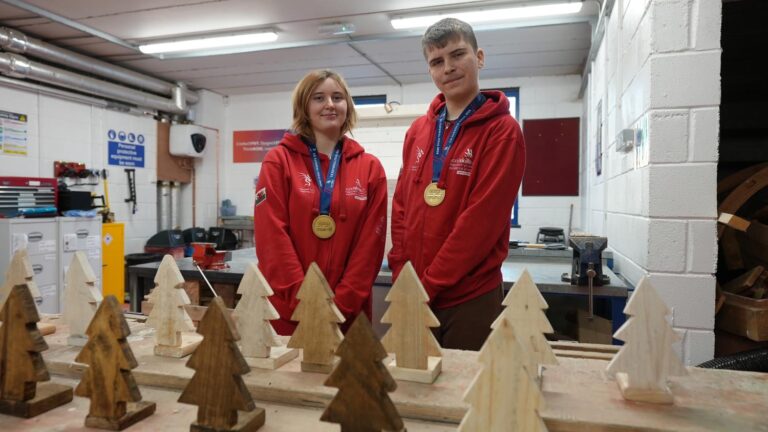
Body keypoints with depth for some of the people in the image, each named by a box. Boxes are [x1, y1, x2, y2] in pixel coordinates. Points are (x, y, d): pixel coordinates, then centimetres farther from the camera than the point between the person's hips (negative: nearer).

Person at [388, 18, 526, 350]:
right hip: (413, 295, 5)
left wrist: (428, 284, -14)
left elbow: (481, 220, -16)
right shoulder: (418, 130, 7)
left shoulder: (502, 131, -9)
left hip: (470, 297, -4)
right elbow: (401, 206, 8)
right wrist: (402, 275, -1)